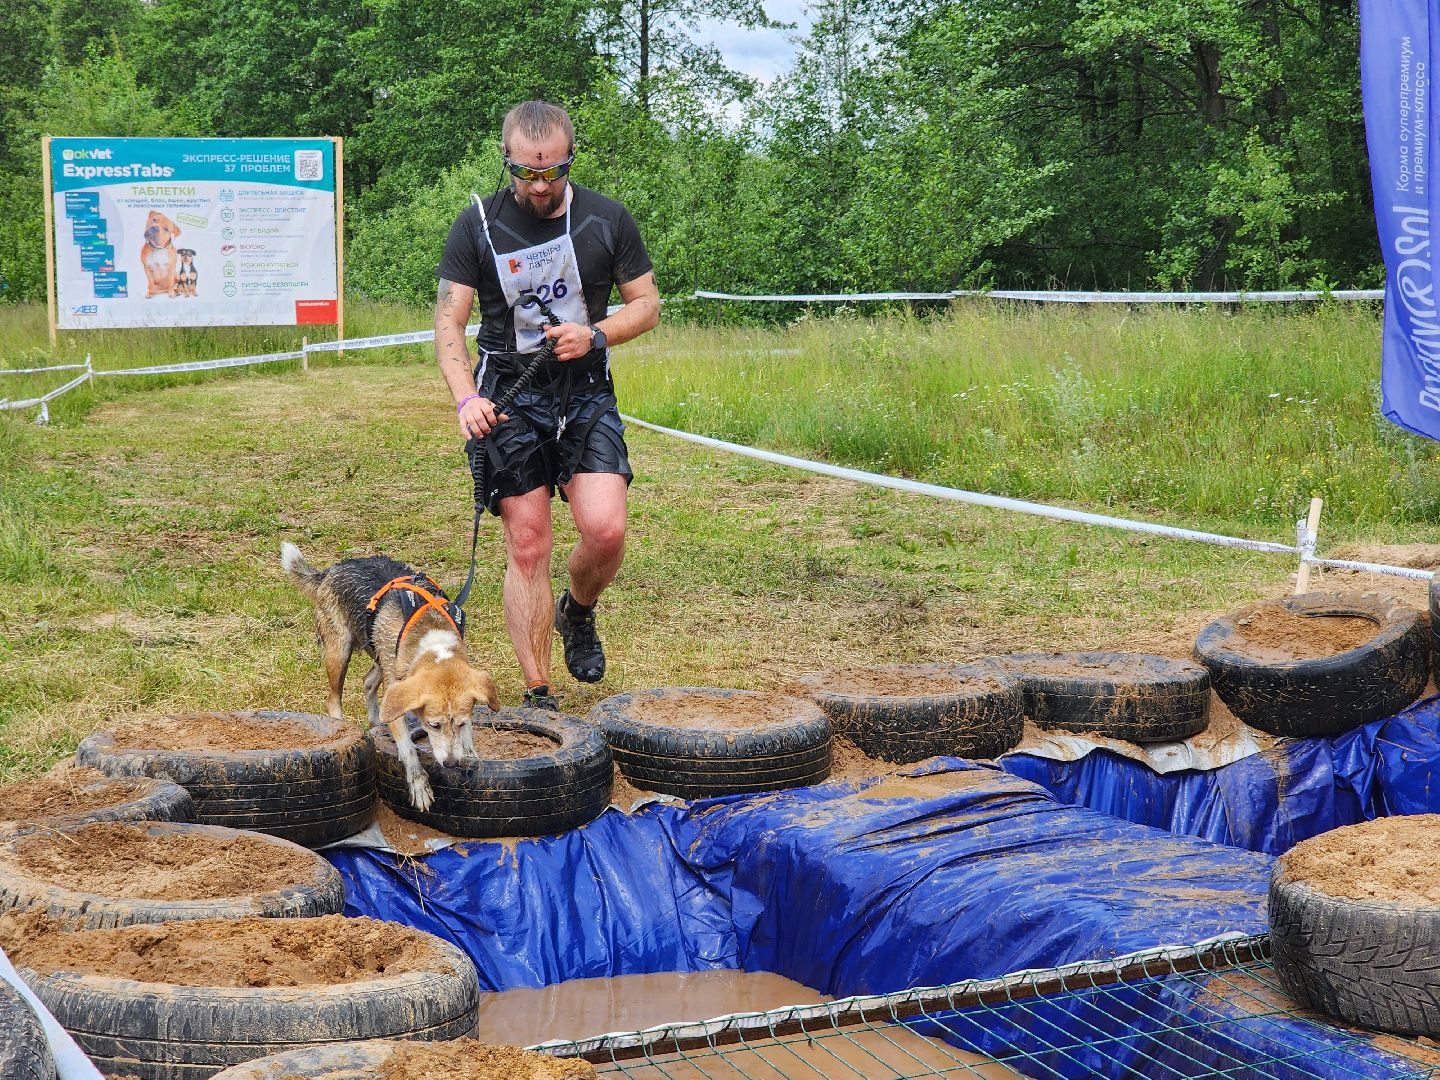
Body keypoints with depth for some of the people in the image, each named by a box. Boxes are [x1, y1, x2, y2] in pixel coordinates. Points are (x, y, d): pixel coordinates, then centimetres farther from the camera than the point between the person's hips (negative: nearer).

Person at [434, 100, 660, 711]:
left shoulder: (607, 219, 1)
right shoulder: (478, 224, -2)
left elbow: (647, 304, 8)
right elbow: (448, 322, -3)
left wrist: (596, 335, -12)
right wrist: (465, 397, -19)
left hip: (587, 393, 1)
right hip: (510, 399, -1)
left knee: (606, 530, -16)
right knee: (527, 547, -4)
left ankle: (577, 612, 19)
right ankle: (537, 697, 6)